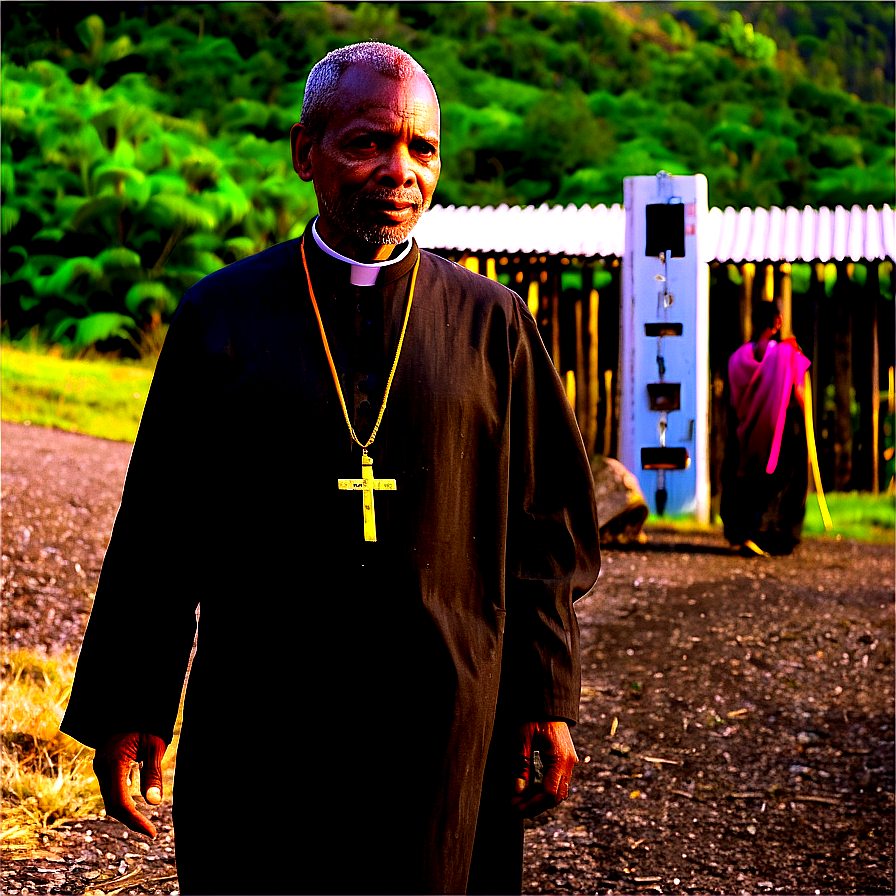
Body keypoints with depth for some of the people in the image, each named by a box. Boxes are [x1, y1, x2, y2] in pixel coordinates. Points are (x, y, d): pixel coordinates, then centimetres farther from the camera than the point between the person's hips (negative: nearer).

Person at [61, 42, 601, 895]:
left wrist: (548, 701, 1)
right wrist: (125, 712, 1)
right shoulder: (219, 317, 3)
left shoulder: (491, 324, 5)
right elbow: (158, 530, 4)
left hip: (444, 730, 1)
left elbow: (549, 525, 6)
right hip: (257, 739, 0)